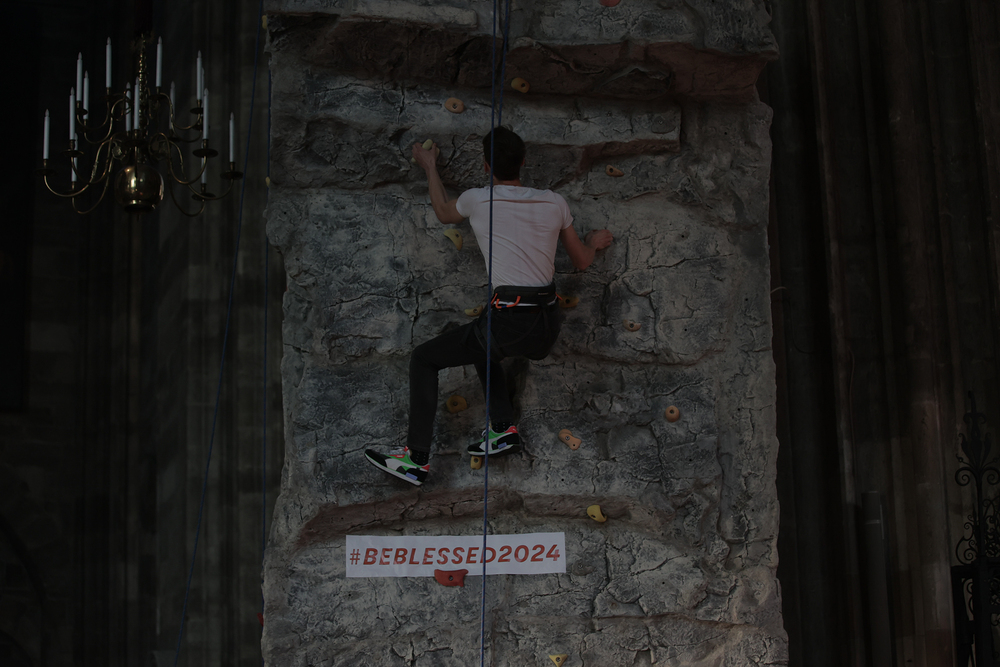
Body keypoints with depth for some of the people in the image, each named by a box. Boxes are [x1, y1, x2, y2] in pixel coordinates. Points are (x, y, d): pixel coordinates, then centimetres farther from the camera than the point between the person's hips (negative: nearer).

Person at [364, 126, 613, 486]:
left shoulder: (478, 200, -3)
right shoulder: (554, 202, 6)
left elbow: (443, 212, 22)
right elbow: (581, 260, 18)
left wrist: (430, 166, 37)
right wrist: (595, 242, 42)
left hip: (510, 321, -6)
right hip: (548, 326, 6)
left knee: (423, 359, 8)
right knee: (482, 341, 35)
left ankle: (417, 459, 4)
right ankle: (503, 428, 23)